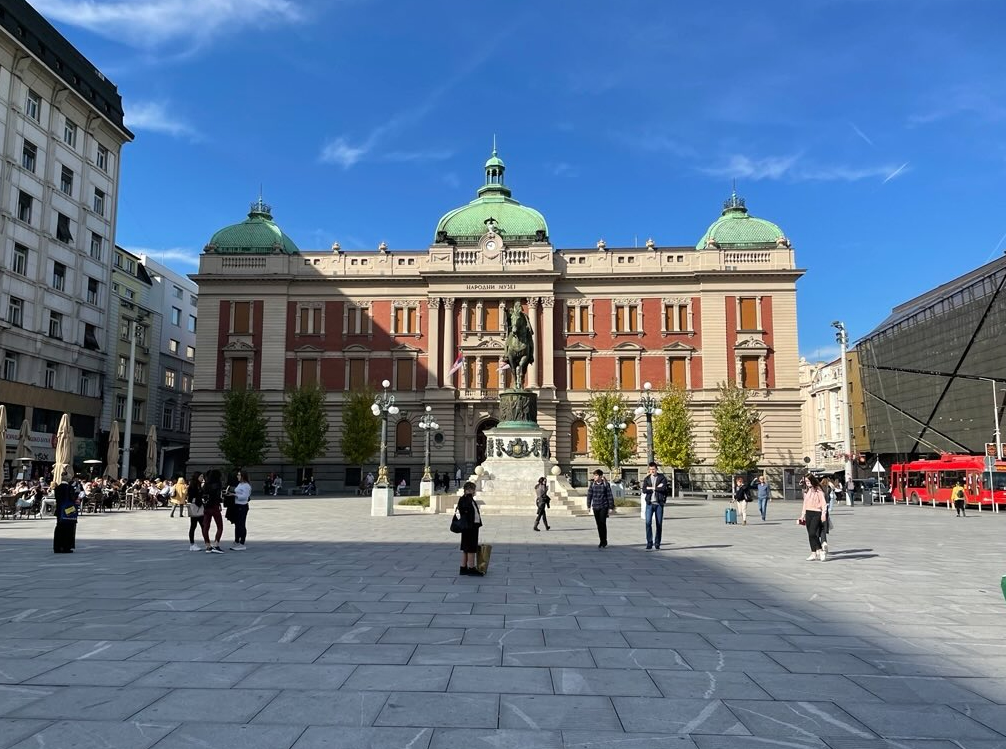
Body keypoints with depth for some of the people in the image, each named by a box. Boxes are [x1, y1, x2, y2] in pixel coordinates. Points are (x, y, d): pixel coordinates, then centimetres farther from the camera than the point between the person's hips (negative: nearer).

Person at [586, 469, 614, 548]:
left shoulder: (605, 484, -4)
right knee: (598, 524, 7)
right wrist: (588, 505, 5)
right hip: (595, 507, 3)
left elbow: (610, 496, -2)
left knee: (603, 523, -8)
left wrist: (611, 507, -3)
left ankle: (604, 542, 1)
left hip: (604, 507, -3)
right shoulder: (592, 484, 3)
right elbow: (589, 495, 8)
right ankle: (601, 541, 16)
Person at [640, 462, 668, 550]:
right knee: (648, 523, -10)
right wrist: (657, 488, -12)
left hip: (659, 503, -1)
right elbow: (644, 490, -6)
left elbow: (663, 488, -15)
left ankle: (657, 544, 14)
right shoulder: (647, 478, 9)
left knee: (659, 524, 4)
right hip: (649, 503, 1)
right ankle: (649, 544, -7)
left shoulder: (662, 477, 3)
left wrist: (651, 488, -9)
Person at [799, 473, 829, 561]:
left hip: (816, 513, -7)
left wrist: (823, 514, -16)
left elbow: (823, 503, -9)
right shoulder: (806, 491, 14)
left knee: (812, 533, -16)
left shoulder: (818, 490, -6)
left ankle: (819, 551, -5)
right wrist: (803, 515, 19)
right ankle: (814, 553, 13)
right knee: (810, 535, 7)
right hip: (808, 514, 7)